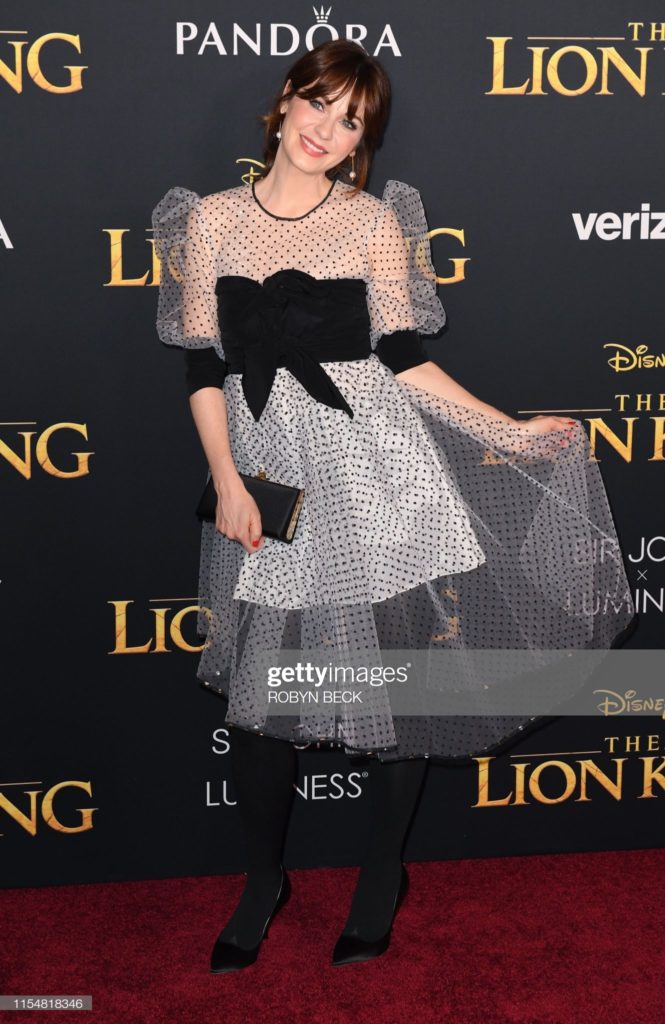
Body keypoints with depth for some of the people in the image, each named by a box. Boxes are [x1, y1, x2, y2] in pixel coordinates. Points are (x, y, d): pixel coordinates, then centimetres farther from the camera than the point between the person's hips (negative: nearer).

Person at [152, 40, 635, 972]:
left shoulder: (375, 222, 2)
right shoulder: (211, 219, 5)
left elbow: (405, 360, 2)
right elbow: (203, 365, 4)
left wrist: (507, 431, -3)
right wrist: (228, 484, -4)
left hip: (374, 460, -1)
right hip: (266, 465, 1)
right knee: (259, 680, 3)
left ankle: (383, 875, 25)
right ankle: (264, 879, 26)